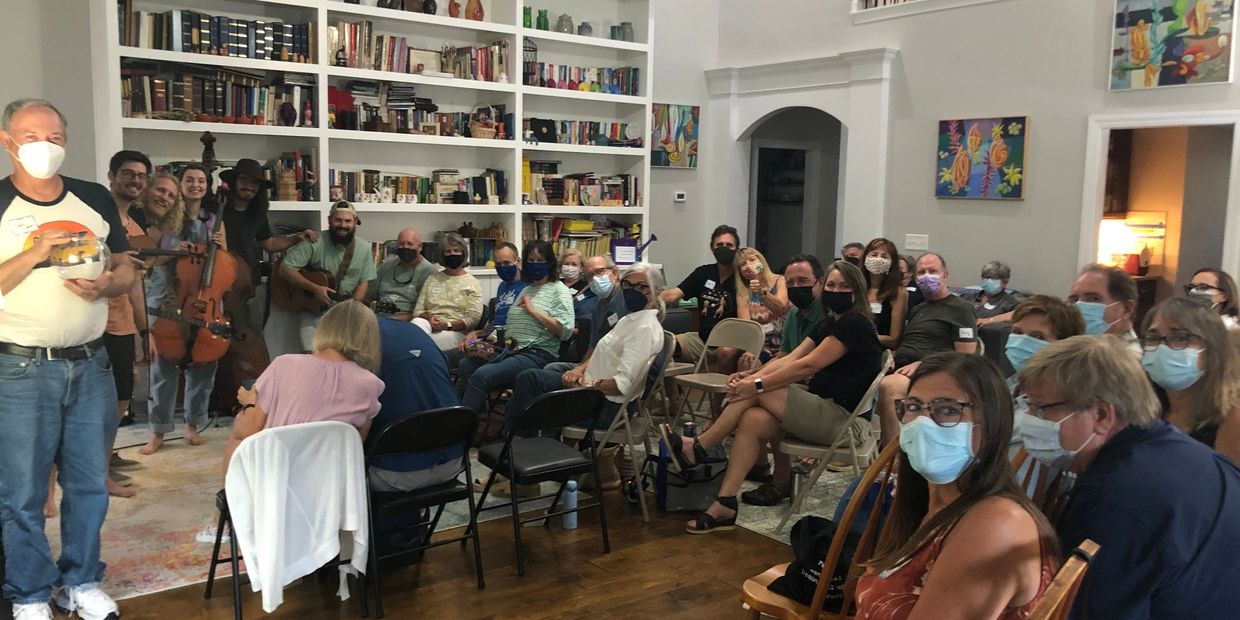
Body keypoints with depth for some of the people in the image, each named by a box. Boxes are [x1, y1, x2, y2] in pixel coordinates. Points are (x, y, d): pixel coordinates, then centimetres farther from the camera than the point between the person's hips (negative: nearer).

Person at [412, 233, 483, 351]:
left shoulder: (472, 283, 11)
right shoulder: (432, 279, 22)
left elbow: (473, 318, -1)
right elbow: (418, 311, 16)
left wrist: (447, 325, -16)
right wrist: (429, 317, -8)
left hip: (455, 331, -3)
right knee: (417, 322, -35)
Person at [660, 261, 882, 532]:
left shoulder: (854, 323, -11)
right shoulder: (829, 326, 18)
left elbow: (808, 365, -18)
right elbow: (790, 359, 6)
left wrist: (757, 385, -19)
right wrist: (750, 377, -10)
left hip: (847, 420, -8)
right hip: (827, 411, 8)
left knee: (758, 393, -16)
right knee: (753, 419, -15)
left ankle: (698, 448, -4)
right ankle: (725, 505, -15)